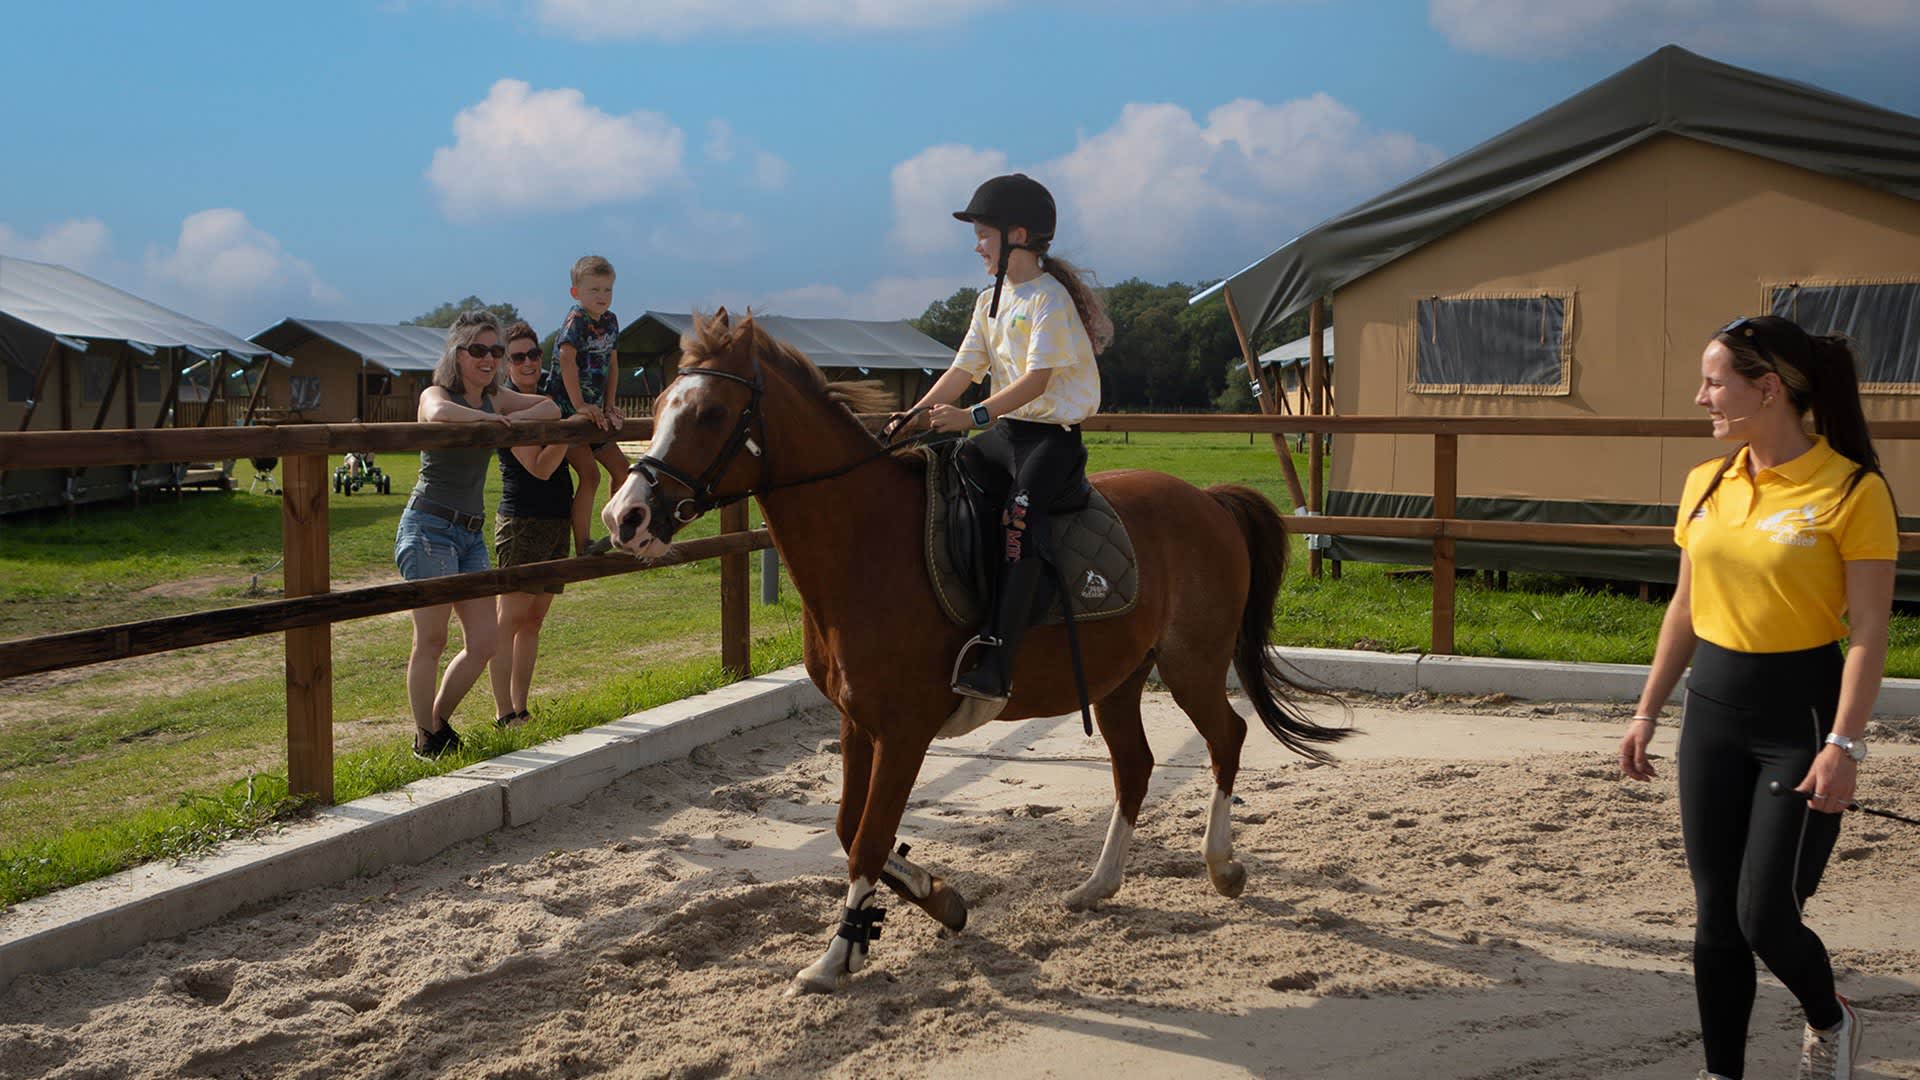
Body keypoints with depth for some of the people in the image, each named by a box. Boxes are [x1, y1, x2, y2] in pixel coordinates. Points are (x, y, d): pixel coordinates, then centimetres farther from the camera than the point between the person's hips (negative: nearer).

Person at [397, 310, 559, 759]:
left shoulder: (495, 399, 14)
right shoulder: (436, 394, -7)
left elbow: (551, 407, 10)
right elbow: (439, 413, -32)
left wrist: (510, 420, -7)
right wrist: (488, 419, -17)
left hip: (471, 534, 7)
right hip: (429, 528, -7)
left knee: (483, 644, 5)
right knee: (431, 641, -2)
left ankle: (438, 721, 24)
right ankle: (426, 739, 10)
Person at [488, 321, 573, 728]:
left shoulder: (547, 396, 11)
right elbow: (540, 467, -16)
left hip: (558, 519, 8)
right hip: (522, 522, -8)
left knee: (534, 619, 10)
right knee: (512, 617, -5)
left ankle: (520, 708, 15)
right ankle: (504, 713, -2)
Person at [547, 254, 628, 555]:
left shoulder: (610, 321, 9)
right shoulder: (576, 319, -15)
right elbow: (567, 359, -27)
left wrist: (609, 407, 8)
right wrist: (579, 405, -31)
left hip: (595, 413, 8)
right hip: (566, 411, -8)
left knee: (621, 468, 9)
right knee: (589, 474, -16)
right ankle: (582, 544, -12)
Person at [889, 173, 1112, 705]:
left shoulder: (1049, 299, -11)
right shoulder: (990, 302, 16)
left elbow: (1037, 380, -22)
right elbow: (963, 371, 14)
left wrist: (974, 415, -32)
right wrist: (916, 415, -1)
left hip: (1054, 433, -9)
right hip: (1006, 429, 9)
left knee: (1019, 515, -31)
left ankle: (995, 665, -41)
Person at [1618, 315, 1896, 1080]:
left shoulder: (1851, 490, -13)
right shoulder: (1705, 485, 5)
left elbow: (1868, 632, -14)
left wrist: (1843, 744, -20)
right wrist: (1649, 710, 13)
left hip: (1800, 710, -6)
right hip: (1712, 707, 6)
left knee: (1764, 916, -3)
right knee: (1715, 915, 8)